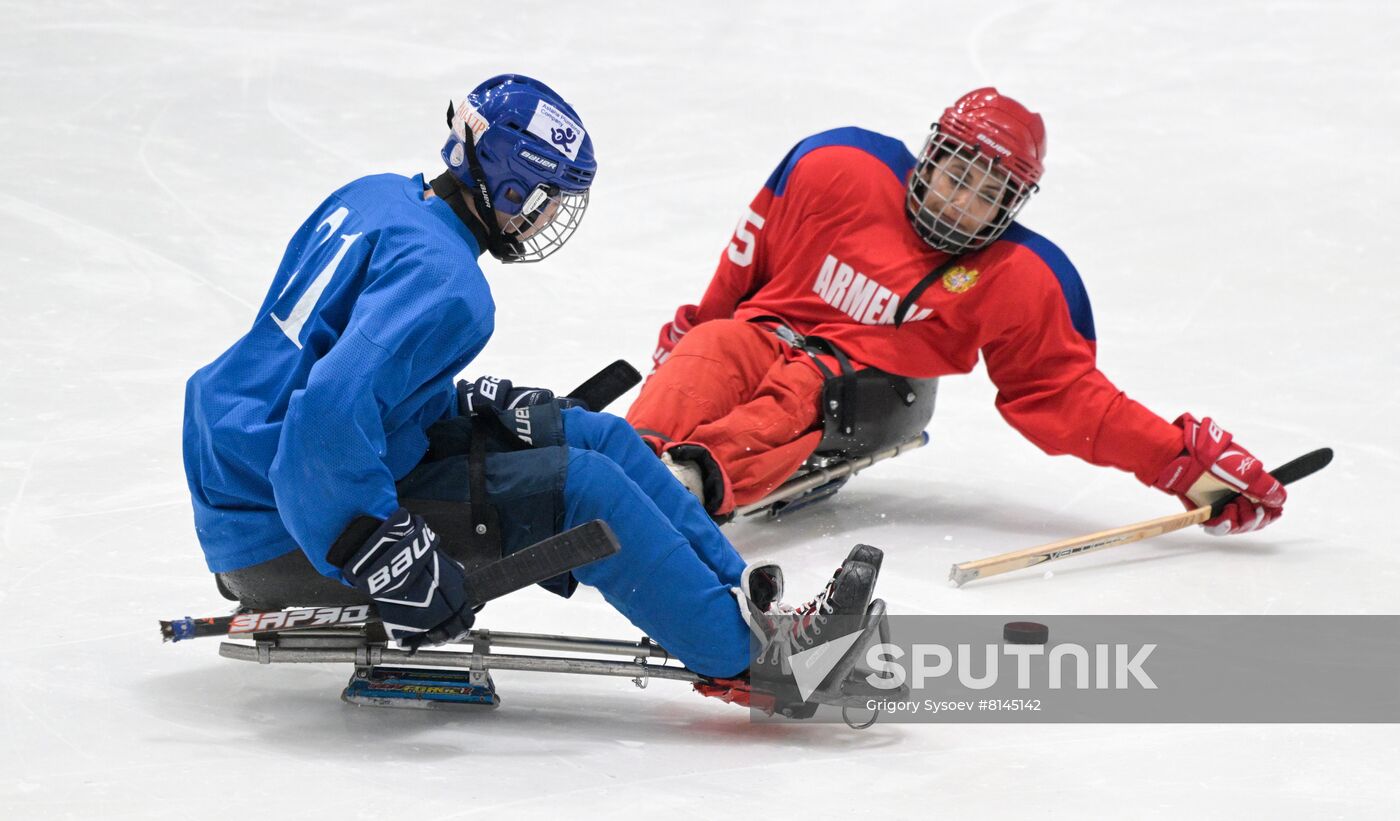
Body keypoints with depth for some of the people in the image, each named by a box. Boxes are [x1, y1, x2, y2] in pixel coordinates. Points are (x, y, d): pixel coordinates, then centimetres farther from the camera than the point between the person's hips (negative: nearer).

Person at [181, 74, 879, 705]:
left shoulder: (376, 198, 7)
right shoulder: (442, 281, -23)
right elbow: (332, 417, -36)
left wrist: (467, 406, 12)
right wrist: (391, 559, -32)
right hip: (285, 538, -10)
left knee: (596, 438, 7)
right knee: (575, 487, -15)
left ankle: (743, 598, 7)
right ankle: (744, 647, -9)